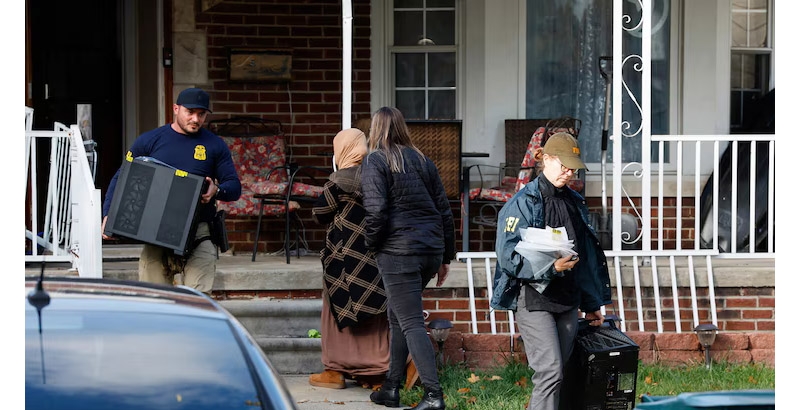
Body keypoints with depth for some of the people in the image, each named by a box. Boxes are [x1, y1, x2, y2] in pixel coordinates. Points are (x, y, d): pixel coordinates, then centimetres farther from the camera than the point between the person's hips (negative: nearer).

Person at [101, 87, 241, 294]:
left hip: (199, 236, -1)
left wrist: (217, 191, -15)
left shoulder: (215, 145, 9)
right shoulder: (149, 141, 9)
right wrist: (108, 216, -3)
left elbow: (234, 186, 9)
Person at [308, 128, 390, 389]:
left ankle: (336, 370, 7)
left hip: (346, 257, -5)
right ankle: (376, 370, 13)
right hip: (376, 257, 5)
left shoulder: (340, 180, -12)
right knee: (373, 313, 10)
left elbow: (318, 215, -5)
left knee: (339, 310, 5)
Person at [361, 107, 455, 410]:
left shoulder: (375, 162, -5)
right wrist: (446, 257, 21)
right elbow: (444, 210, 14)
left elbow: (376, 211, -17)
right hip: (431, 249, 7)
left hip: (398, 251, -7)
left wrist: (372, 245, -1)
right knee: (397, 315, 20)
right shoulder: (422, 160, 13)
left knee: (411, 323, -6)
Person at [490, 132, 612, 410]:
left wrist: (591, 304, 22)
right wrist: (550, 267, -27)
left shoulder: (575, 204, 15)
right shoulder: (523, 203, -6)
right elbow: (508, 256, -14)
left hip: (567, 302, 7)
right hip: (533, 300, -7)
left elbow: (588, 259, 22)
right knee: (550, 372, -16)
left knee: (556, 374, 7)